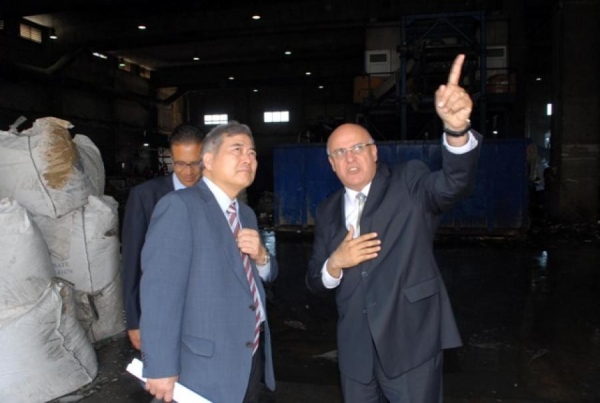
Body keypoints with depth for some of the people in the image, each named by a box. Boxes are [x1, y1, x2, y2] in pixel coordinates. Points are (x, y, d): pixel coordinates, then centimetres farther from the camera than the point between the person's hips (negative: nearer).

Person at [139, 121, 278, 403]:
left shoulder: (246, 214, 11)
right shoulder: (179, 205, -14)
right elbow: (160, 292, -21)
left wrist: (261, 256, -5)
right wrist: (161, 368, -22)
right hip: (206, 368, -7)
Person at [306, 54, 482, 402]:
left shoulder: (409, 184, -4)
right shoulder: (328, 211, 7)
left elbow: (455, 184, -25)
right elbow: (315, 281, 9)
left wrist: (456, 128, -44)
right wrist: (335, 263, -13)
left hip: (410, 343, -4)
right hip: (355, 349, 4)